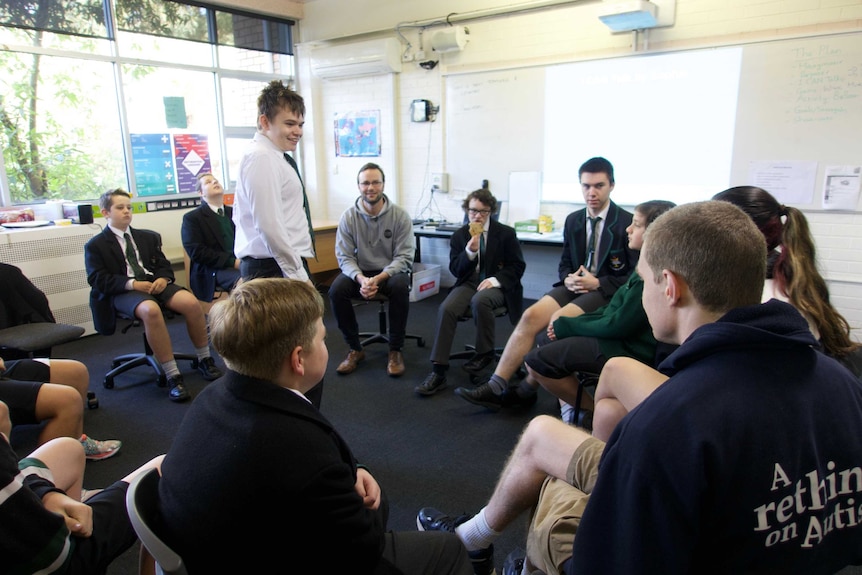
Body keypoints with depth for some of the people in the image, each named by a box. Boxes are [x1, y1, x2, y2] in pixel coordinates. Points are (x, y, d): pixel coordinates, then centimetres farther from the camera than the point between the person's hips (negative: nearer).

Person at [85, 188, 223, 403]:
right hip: (122, 292, -4)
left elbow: (164, 265, 17)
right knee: (150, 310, -39)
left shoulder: (148, 237, 23)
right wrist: (132, 283, -17)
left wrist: (163, 278, -8)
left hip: (155, 284, 4)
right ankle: (173, 376, -33)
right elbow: (97, 279, -2)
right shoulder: (95, 245, 10)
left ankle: (204, 360, -9)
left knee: (191, 302, -28)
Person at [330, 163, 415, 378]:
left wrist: (379, 278, -28)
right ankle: (355, 349, -6)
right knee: (336, 290, -27)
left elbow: (404, 257, -12)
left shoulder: (400, 215, -10)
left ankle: (395, 350, -15)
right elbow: (345, 257, -7)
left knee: (400, 287, -34)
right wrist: (361, 278, -28)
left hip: (391, 272, -1)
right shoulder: (348, 216, -6)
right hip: (359, 272, 2)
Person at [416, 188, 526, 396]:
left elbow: (518, 266, 0)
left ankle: (485, 353, -12)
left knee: (480, 300, -38)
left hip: (496, 285, -2)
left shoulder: (506, 233, 1)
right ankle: (438, 372, -27)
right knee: (446, 308, -28)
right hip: (468, 283, 3)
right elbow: (455, 270, 2)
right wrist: (470, 251, -17)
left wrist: (496, 279, -18)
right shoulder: (459, 236, 7)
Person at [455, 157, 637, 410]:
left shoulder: (628, 223, -7)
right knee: (531, 315, -20)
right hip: (575, 286, 5)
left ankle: (527, 389, -14)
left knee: (558, 320, -30)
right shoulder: (573, 220, 10)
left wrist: (597, 283, -17)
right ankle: (496, 386, -18)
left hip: (608, 292, -5)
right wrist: (568, 278, -5)